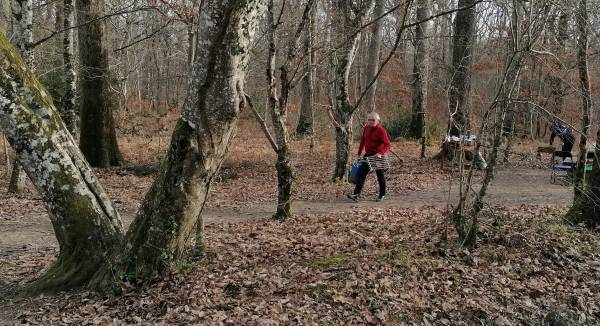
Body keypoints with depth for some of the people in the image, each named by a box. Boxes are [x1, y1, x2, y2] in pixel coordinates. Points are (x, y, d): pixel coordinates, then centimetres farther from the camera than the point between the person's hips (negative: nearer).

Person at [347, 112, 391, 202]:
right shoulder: (366, 128, 4)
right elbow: (363, 141, 14)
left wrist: (381, 153, -32)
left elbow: (388, 145, -19)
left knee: (380, 175, 9)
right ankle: (356, 194, -7)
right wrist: (359, 153, 14)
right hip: (368, 155, 6)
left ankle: (382, 194, 25)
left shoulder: (381, 130, -15)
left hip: (378, 156, -6)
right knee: (361, 173, -4)